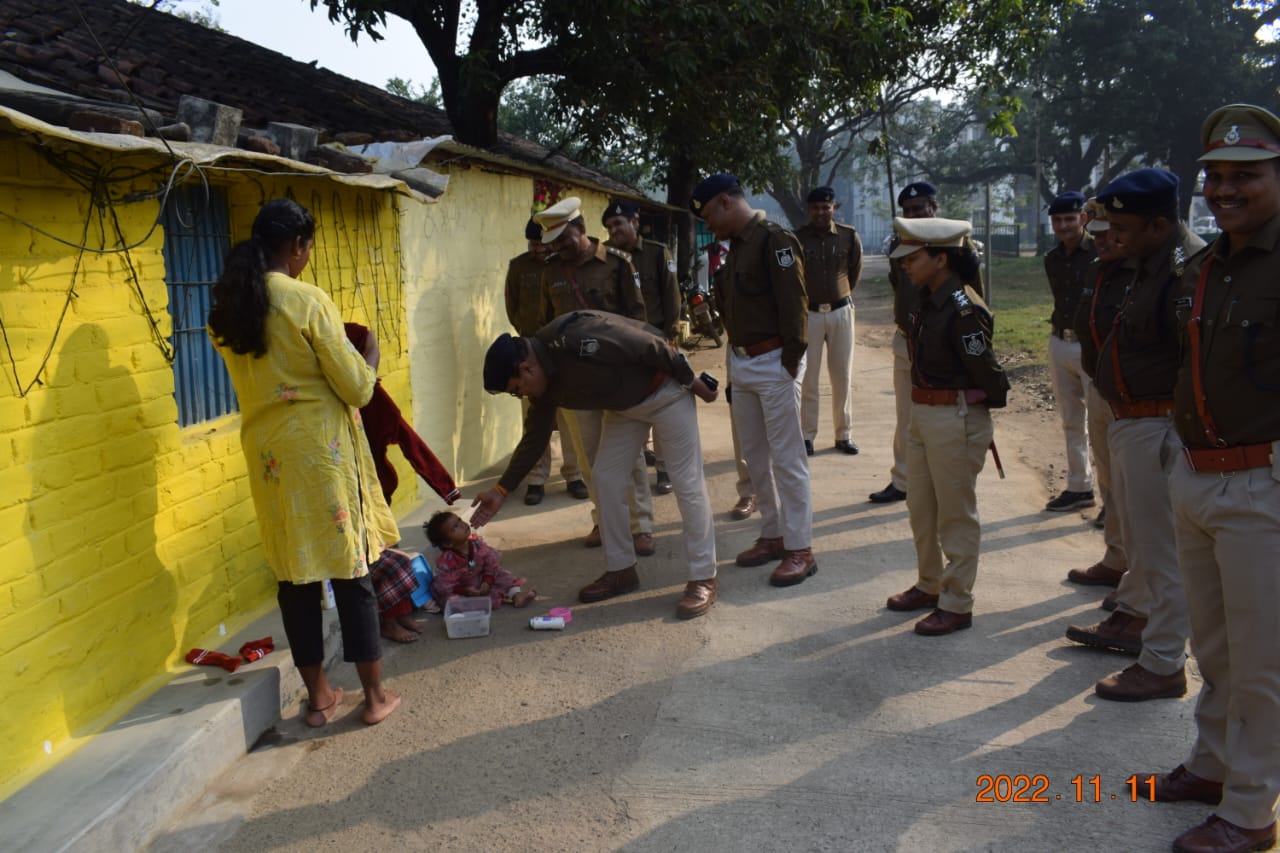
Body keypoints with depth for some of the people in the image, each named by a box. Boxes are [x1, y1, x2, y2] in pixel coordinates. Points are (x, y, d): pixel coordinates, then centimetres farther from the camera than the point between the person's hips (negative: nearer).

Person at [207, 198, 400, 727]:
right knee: (350, 570, 4)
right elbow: (356, 388, -12)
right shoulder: (307, 301, -15)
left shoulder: (226, 307, 5)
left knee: (295, 574, 12)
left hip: (266, 451, 6)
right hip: (321, 447, -6)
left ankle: (317, 697, 21)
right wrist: (367, 362, 9)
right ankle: (374, 696, 13)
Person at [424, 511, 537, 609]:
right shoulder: (446, 561, -29)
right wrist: (464, 590, -32)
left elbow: (491, 564, -7)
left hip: (482, 581, 5)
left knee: (501, 575, -8)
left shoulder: (477, 544, -15)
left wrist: (487, 582, -21)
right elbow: (443, 586, -26)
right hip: (461, 589, -4)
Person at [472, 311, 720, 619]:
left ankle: (703, 579, -1)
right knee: (606, 477, 4)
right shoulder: (543, 384, -6)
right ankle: (620, 570, 16)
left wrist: (693, 383, -18)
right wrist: (500, 491, 2)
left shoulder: (577, 338, -34)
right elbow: (534, 439, 4)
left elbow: (653, 346, -29)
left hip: (664, 389, -8)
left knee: (687, 483, -7)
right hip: (623, 404, 8)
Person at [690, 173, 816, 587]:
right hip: (741, 362, 9)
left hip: (773, 363, -9)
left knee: (787, 459, -3)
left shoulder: (775, 240, -14)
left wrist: (790, 362, -18)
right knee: (755, 456, 14)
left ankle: (800, 549, 4)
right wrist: (736, 352, 8)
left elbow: (794, 304, -17)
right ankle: (773, 535, 26)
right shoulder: (735, 244, 13)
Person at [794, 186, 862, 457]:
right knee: (808, 379, 1)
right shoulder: (797, 238, -7)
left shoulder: (849, 237, -2)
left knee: (843, 377, 8)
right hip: (809, 313, -2)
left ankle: (844, 434, 17)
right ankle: (807, 435, 9)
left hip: (840, 312, 2)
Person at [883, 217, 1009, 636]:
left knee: (955, 515, 3)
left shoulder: (964, 310, -22)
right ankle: (929, 585, 36)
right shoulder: (925, 299, 6)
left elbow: (987, 372, -17)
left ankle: (956, 604, 16)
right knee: (920, 507, 19)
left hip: (957, 418, -9)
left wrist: (987, 403, 1)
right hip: (922, 413, 9)